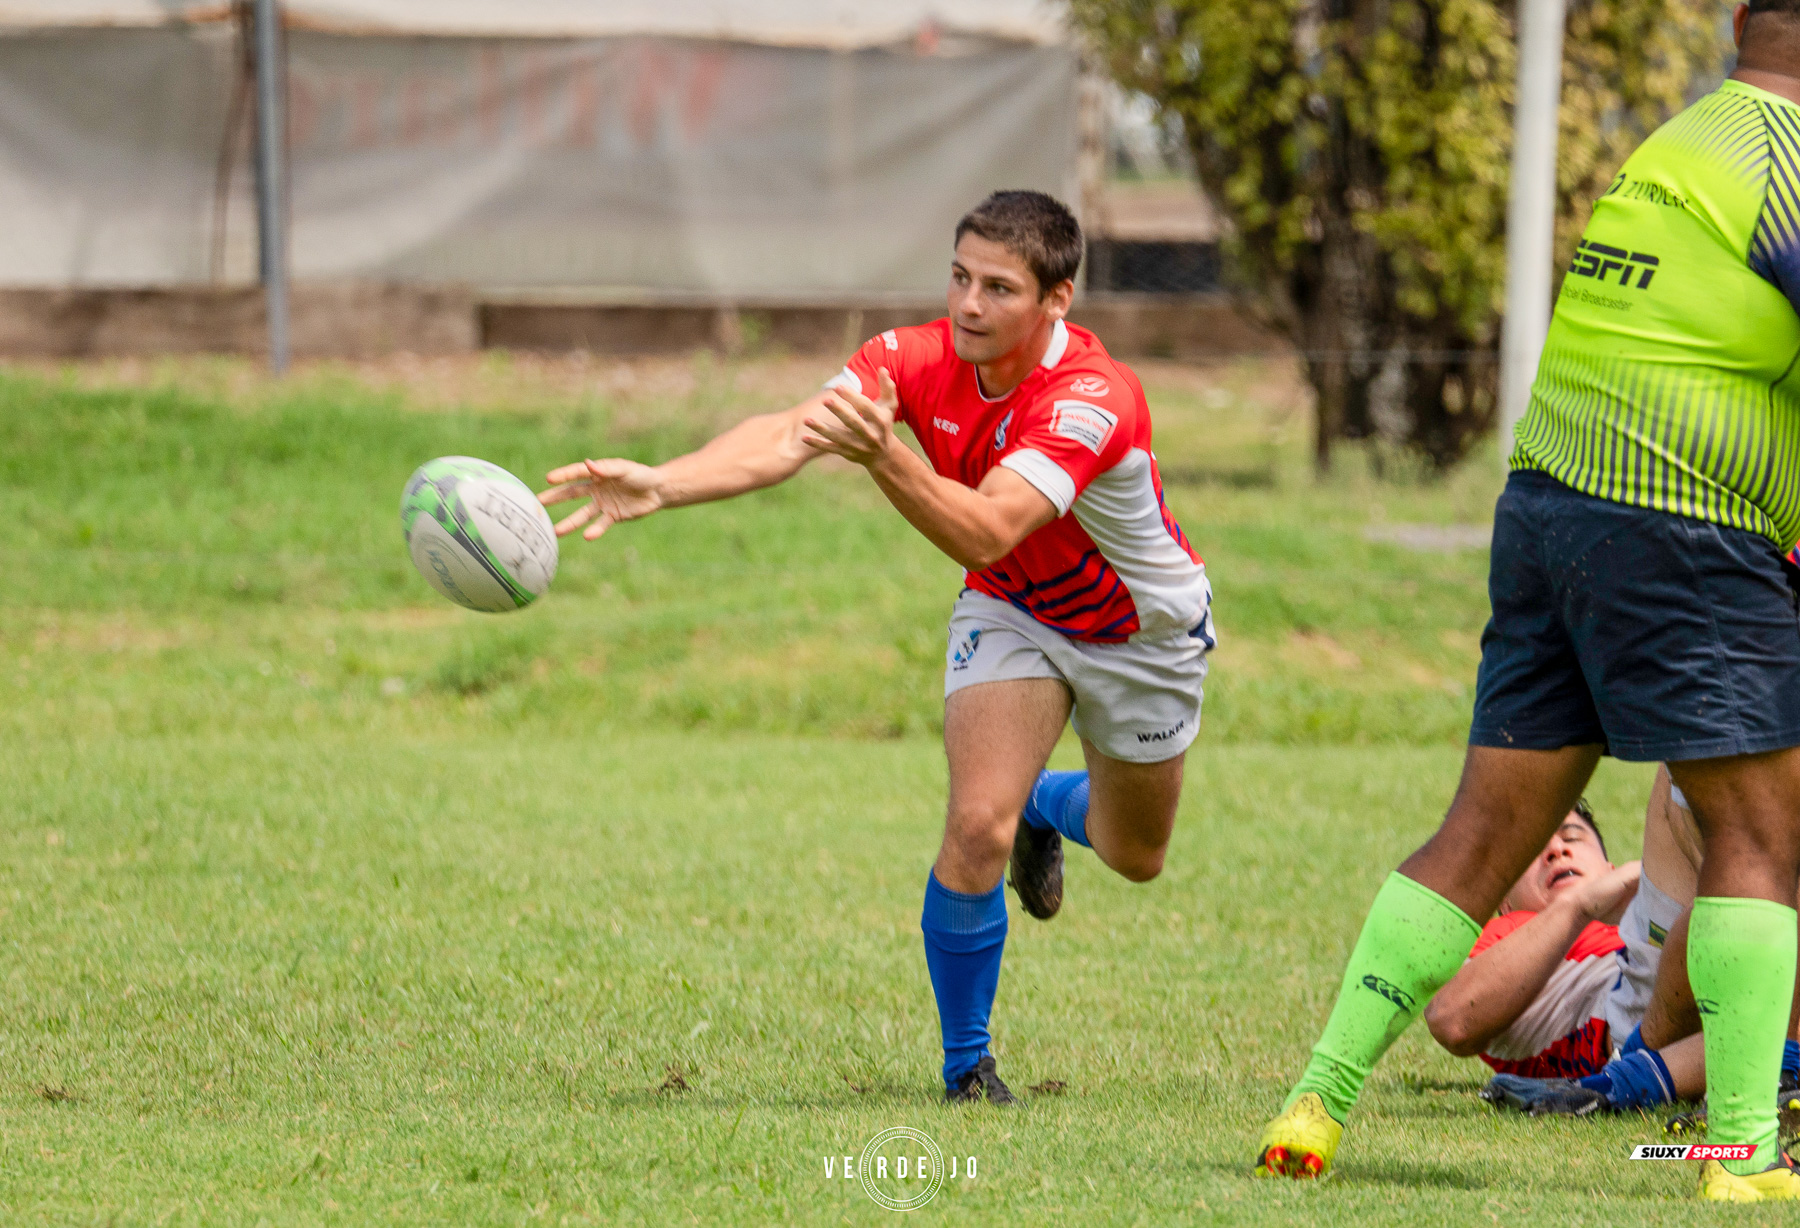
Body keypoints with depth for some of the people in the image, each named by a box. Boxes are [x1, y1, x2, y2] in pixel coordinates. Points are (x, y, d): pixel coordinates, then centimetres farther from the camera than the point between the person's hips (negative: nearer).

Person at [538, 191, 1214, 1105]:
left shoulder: (1094, 399, -38)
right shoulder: (917, 360, -24)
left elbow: (985, 531, -51)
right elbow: (786, 437, -37)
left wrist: (881, 452, -68)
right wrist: (662, 482, -55)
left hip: (1143, 629, -2)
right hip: (1011, 613, 2)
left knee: (1135, 856, 18)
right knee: (977, 826, -20)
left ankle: (1045, 808, 55)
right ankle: (966, 1065, 0)